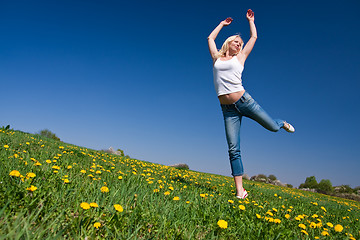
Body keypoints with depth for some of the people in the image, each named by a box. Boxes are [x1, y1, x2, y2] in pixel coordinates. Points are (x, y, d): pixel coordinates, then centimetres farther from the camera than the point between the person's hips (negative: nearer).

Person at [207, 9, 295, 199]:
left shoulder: (239, 57, 13)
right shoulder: (217, 57, 15)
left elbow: (254, 37, 22)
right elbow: (210, 38, 28)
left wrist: (250, 20, 35)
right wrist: (222, 24, 37)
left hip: (244, 101, 0)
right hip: (228, 109, 0)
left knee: (273, 127, 7)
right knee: (233, 149, -6)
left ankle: (283, 124, 47)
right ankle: (240, 190, -2)